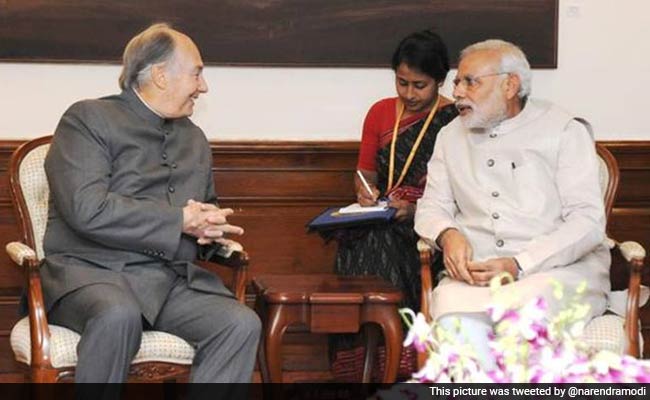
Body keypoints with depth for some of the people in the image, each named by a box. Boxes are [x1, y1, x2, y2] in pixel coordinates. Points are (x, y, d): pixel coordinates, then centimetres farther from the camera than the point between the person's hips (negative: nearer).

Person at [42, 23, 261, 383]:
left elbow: (207, 208, 34)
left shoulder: (194, 138, 21)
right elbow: (87, 209, -16)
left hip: (173, 278, 6)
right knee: (120, 314, -40)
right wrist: (180, 221, -12)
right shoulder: (88, 120, -2)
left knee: (242, 324, -22)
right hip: (93, 270, -6)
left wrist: (210, 227, 7)